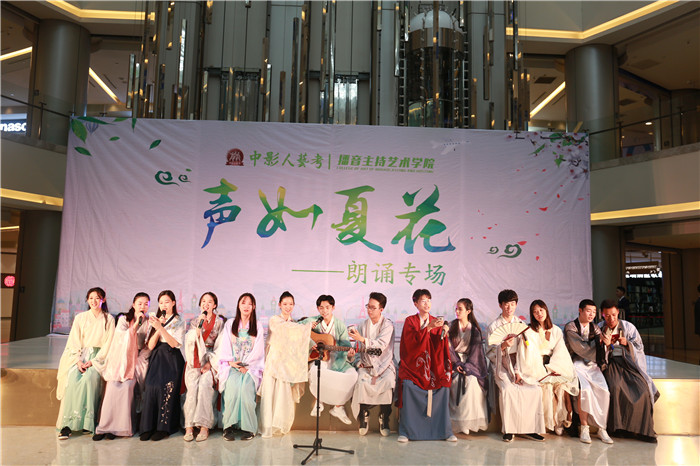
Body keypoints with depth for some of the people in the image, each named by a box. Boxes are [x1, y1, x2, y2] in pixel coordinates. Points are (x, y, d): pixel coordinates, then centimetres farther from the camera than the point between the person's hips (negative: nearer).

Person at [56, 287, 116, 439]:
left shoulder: (109, 319, 7)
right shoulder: (80, 318, 13)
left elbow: (108, 345, 1)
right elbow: (74, 342, 5)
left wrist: (93, 361, -11)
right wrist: (79, 361, -11)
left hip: (98, 357, -2)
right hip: (79, 356, 2)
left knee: (89, 378, -31)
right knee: (73, 378, -28)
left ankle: (87, 423, -26)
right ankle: (67, 424, -27)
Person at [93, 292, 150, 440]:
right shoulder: (124, 319, 8)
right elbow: (122, 338, -9)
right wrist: (136, 323, -13)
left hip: (137, 360, 0)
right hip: (120, 359, 0)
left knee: (128, 385, -23)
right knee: (113, 387, -21)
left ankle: (119, 427, -17)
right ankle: (105, 426, -12)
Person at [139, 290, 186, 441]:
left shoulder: (179, 322, 6)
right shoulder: (155, 320, 18)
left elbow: (174, 343, -9)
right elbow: (150, 346, 7)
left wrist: (161, 327, -17)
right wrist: (157, 329, -6)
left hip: (172, 359, -3)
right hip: (157, 358, 3)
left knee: (166, 387, -20)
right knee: (151, 386, -17)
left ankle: (164, 427, -11)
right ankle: (148, 427, -10)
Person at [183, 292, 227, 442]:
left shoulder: (220, 322, 8)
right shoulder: (194, 321, 15)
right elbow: (191, 342, 1)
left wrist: (210, 362, -8)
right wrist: (200, 325, -10)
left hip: (211, 360, -2)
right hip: (195, 360, 2)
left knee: (204, 384, -28)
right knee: (192, 386, -24)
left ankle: (204, 426, -25)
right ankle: (189, 426, -22)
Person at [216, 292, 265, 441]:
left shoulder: (258, 326, 13)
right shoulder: (230, 324, 16)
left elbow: (259, 351, 6)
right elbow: (223, 348, 9)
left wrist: (247, 366, -7)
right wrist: (230, 362, -8)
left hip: (251, 367, -1)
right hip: (231, 366, 1)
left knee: (245, 386, -31)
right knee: (233, 385, -31)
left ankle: (248, 427, -23)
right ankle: (229, 426, -24)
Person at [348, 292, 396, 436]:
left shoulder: (387, 325, -3)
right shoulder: (363, 325, 13)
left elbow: (381, 345, -19)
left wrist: (362, 339, -31)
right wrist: (359, 362, -1)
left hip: (384, 365, -3)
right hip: (366, 365, 3)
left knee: (388, 382, -32)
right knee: (361, 382, -29)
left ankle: (384, 419, -10)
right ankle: (364, 415, -6)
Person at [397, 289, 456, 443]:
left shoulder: (436, 321, 12)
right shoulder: (410, 321, 5)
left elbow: (439, 347, 1)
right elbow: (413, 341, -13)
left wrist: (443, 333, -18)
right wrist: (429, 327, -21)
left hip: (433, 365, 2)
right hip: (413, 364, -2)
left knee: (444, 385, -23)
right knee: (408, 385, -28)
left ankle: (445, 430, -8)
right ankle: (405, 431, -16)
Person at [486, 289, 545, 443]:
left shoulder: (521, 324, 11)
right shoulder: (493, 326, 1)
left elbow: (523, 349, 4)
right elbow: (490, 354, -1)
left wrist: (518, 371, -8)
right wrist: (503, 346, -21)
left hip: (519, 365, 3)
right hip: (501, 365, -3)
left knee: (535, 389, -20)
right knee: (507, 389, -29)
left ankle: (529, 428, -8)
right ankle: (508, 429, -16)